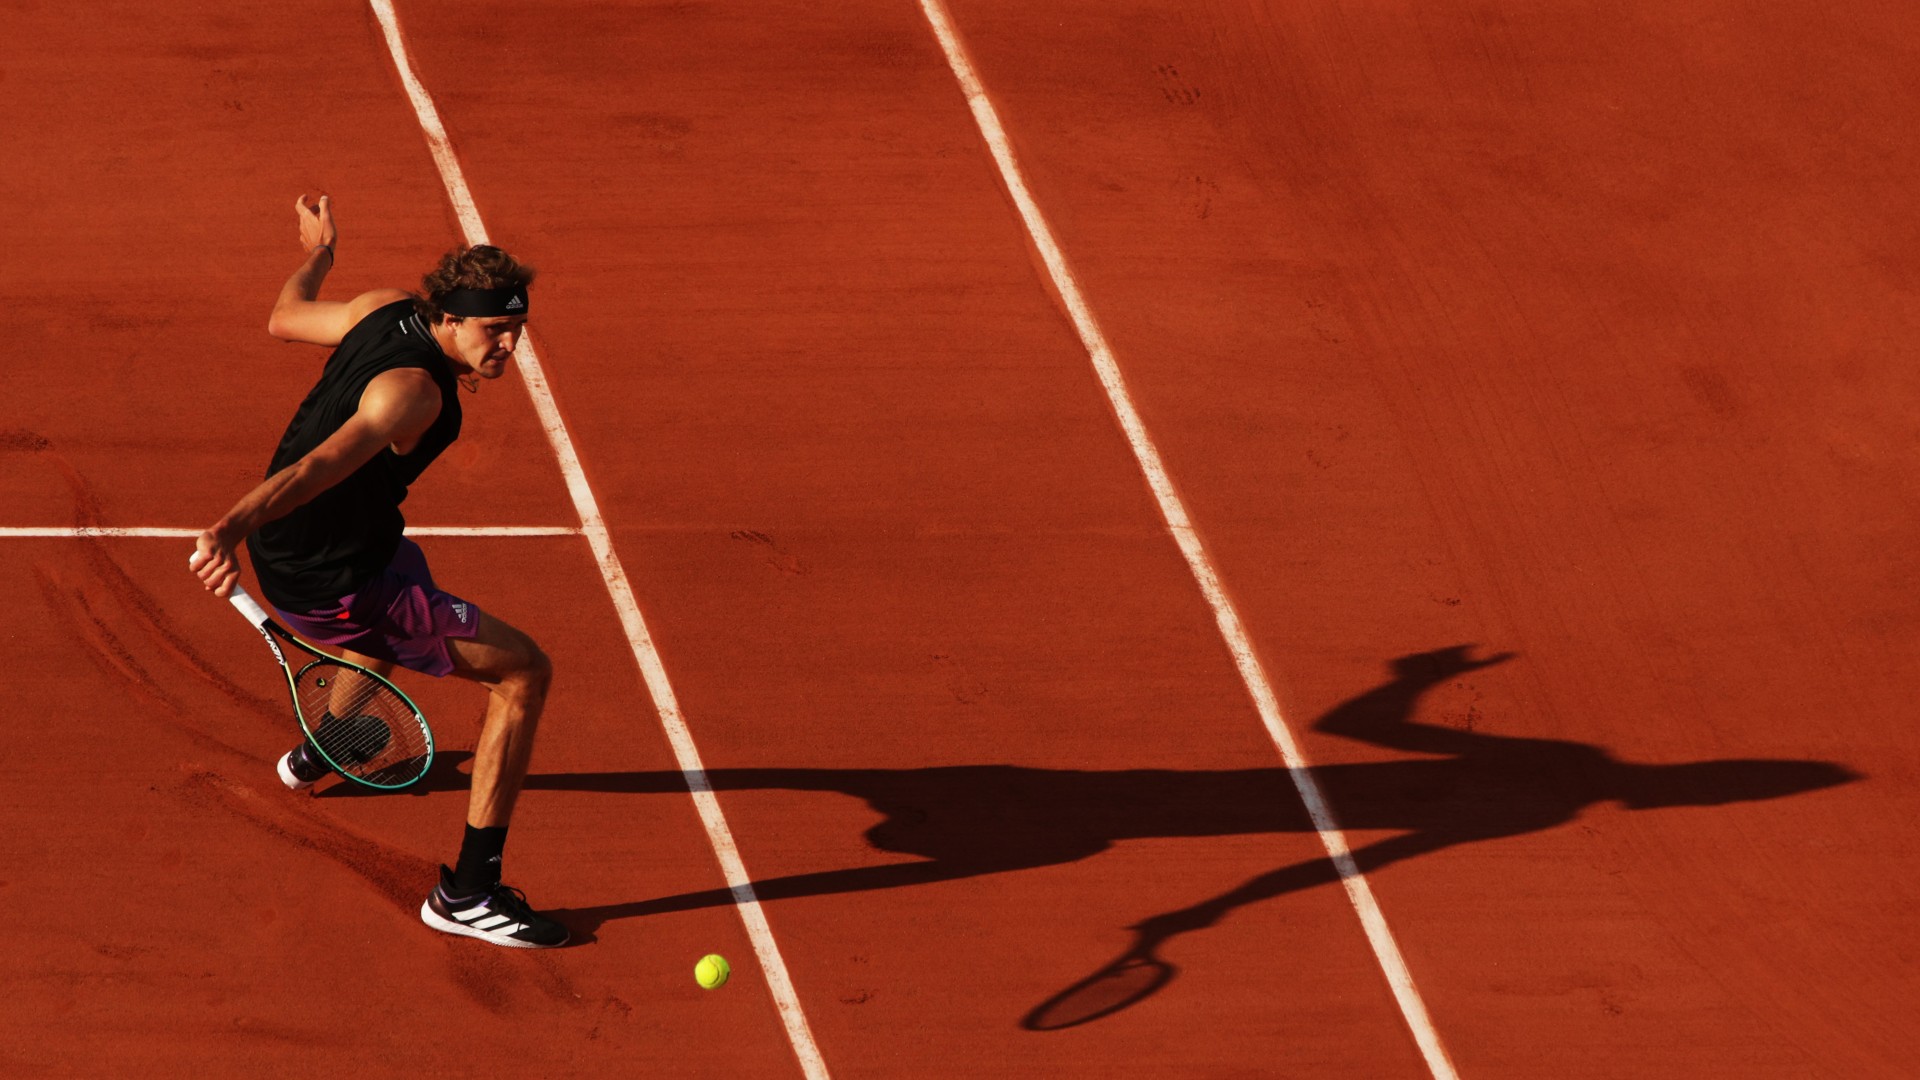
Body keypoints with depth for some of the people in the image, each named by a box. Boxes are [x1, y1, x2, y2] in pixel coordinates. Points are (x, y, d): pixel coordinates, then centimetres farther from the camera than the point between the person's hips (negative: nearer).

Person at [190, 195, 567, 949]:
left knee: (402, 602, 44)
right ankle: (467, 892, -8)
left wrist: (316, 256, 31)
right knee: (523, 673, -12)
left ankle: (317, 754, 71)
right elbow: (317, 468, -45)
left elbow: (285, 319, 12)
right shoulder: (414, 393, -30)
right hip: (333, 587, -10)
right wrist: (233, 527, -59)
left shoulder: (389, 308, -5)